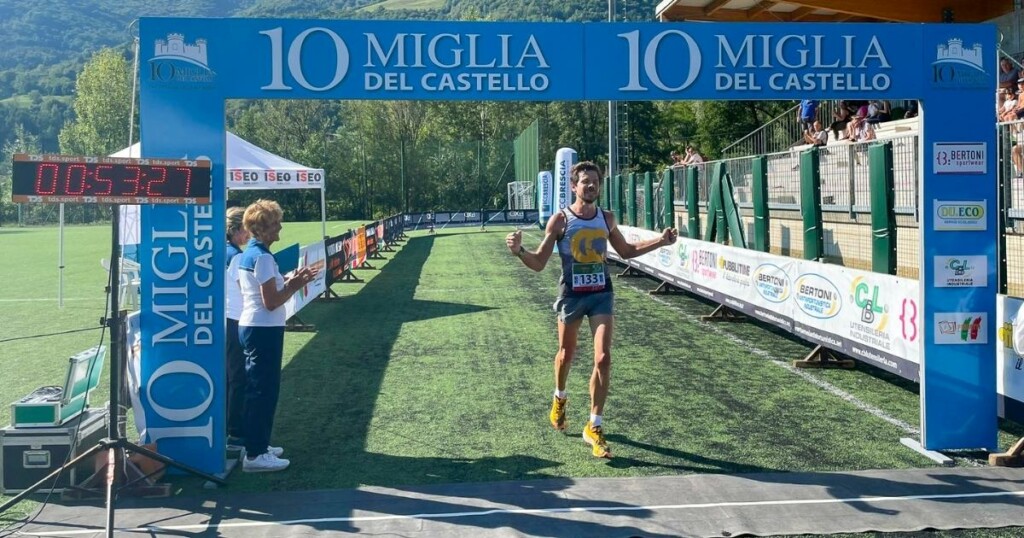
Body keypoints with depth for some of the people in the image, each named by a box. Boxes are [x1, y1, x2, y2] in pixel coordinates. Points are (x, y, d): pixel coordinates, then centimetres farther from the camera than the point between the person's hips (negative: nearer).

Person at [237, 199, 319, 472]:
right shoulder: (262, 257, -17)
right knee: (264, 390, -5)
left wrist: (290, 281, 10)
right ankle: (255, 455, -1)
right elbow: (271, 302, -20)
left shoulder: (248, 254, 12)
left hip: (251, 327, 10)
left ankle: (257, 445, 27)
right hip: (264, 330, -10)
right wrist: (296, 285, -9)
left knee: (259, 388, 18)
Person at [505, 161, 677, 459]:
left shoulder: (606, 219, 3)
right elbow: (539, 263, -6)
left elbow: (626, 251, 19)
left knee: (603, 359, -10)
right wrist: (519, 251, -27)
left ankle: (594, 428, -2)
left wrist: (660, 241, 9)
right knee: (566, 354, 16)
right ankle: (559, 398, 48)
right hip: (571, 295, -2)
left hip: (601, 294, 2)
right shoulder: (560, 220, -8)